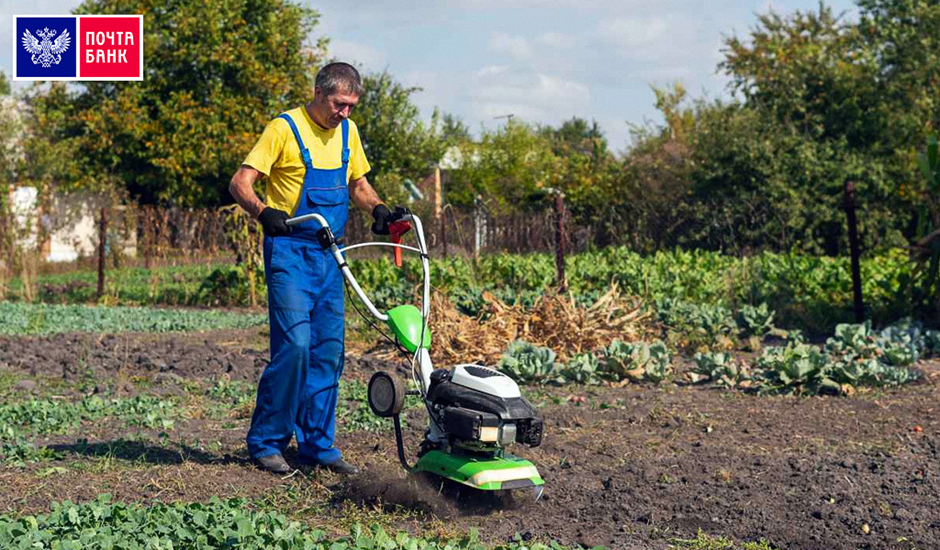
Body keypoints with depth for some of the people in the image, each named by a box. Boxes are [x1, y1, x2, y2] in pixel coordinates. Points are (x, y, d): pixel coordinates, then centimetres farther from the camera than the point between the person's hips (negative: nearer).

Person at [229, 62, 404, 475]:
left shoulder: (347, 132, 12)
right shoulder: (284, 128, -8)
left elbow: (357, 184, 25)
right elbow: (240, 183, -12)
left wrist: (378, 209, 4)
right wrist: (263, 212, -32)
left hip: (330, 255, 7)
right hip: (290, 251, -7)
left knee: (329, 351, 5)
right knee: (295, 345, -14)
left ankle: (317, 445, 14)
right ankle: (265, 442, -1)